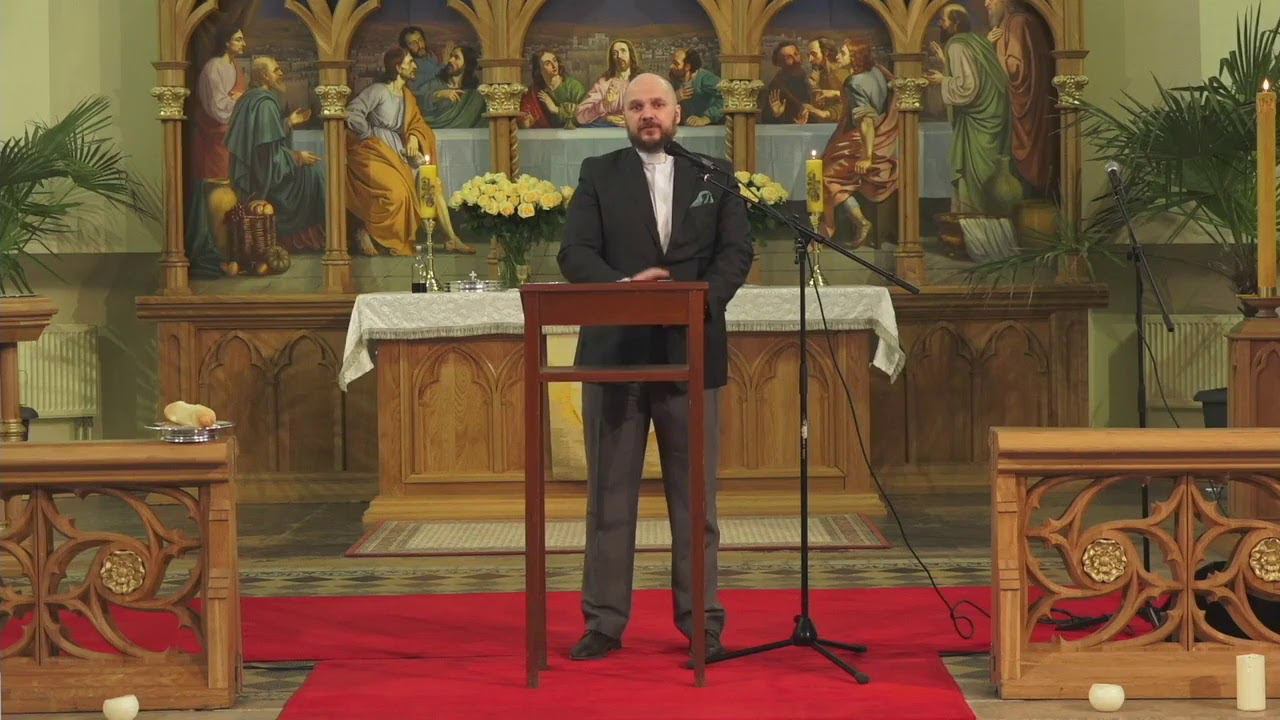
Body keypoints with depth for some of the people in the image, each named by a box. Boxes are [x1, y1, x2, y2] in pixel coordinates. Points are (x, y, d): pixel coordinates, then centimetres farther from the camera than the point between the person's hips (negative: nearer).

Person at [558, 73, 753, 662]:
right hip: (614, 352, 0)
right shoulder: (598, 175, 8)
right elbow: (575, 252, -2)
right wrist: (623, 286, -21)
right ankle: (604, 622, 10)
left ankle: (701, 619, 12)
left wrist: (702, 300, -17)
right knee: (609, 496, 4)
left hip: (691, 351, 0)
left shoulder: (715, 175, 9)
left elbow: (736, 251, 2)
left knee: (695, 497, 5)